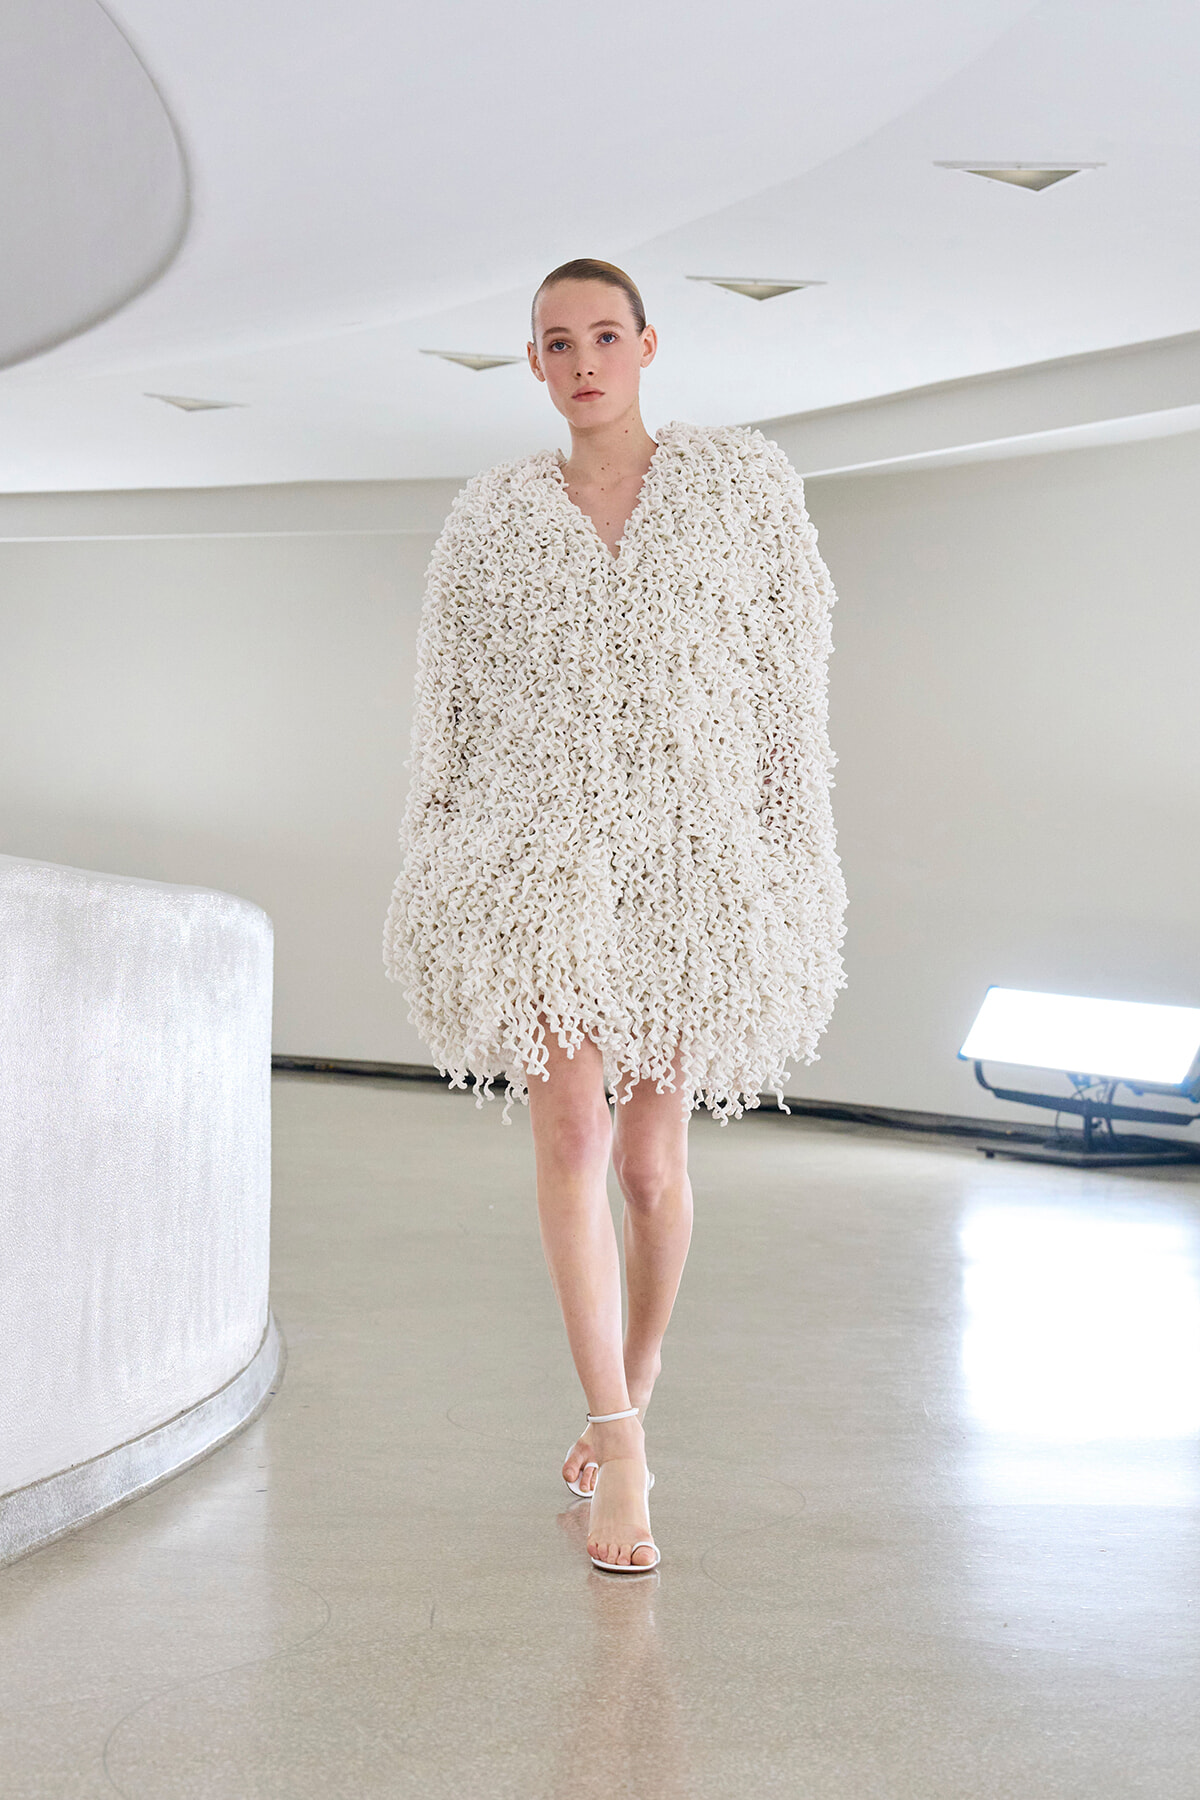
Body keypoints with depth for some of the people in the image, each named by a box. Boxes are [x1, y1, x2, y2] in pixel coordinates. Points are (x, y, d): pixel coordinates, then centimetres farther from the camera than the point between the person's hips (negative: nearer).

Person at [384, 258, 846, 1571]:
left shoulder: (743, 480, 5)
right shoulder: (492, 515, 8)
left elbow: (791, 676, 4)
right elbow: (449, 706, 11)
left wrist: (800, 869, -1)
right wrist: (434, 879, 7)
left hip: (692, 858, 0)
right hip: (539, 856, 0)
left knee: (652, 1157, 7)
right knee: (573, 1131, -15)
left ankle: (626, 1403, 28)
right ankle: (621, 1448, -10)